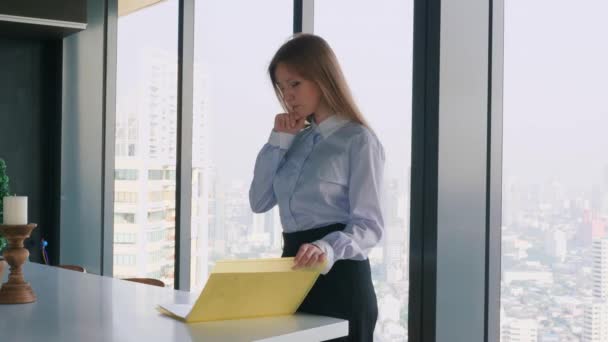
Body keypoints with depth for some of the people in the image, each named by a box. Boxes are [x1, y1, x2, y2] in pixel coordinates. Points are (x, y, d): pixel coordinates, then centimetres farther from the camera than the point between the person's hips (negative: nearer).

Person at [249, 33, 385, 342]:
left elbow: (369, 224, -16)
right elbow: (259, 201, 7)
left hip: (339, 277, -6)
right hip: (295, 273, 7)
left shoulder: (358, 140, -10)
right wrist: (279, 141, 0)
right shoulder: (297, 140, 13)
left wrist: (328, 248, -35)